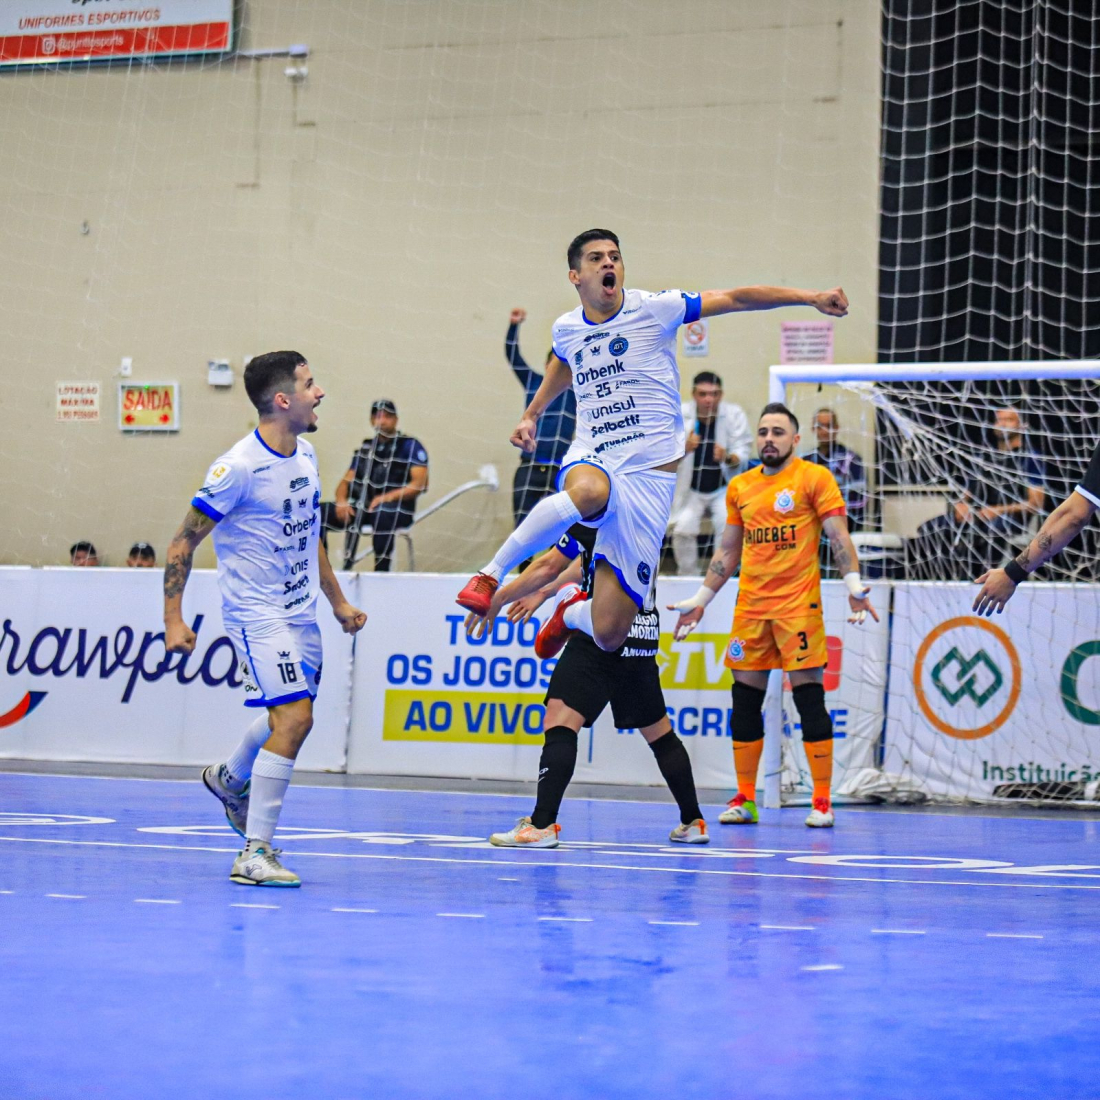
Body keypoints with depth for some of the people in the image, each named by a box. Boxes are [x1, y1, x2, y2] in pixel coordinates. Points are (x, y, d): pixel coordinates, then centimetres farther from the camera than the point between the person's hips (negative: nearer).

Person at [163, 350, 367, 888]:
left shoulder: (306, 456, 6)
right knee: (294, 718, -18)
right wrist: (173, 619, -16)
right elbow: (184, 541, -14)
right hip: (256, 612, -9)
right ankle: (255, 854, -13)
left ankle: (230, 778, 50)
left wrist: (338, 601, 24)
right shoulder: (240, 466, -19)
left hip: (301, 611, 9)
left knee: (290, 716, 20)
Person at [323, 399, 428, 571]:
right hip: (362, 508, 6)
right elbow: (347, 481, 16)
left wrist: (388, 497, -22)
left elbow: (419, 483, -10)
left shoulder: (411, 446, 0)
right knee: (320, 513, -15)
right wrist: (342, 501, -7)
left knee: (382, 515, -42)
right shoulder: (365, 447, 17)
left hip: (398, 510, -6)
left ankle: (381, 575, -39)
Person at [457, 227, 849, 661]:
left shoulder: (653, 309, -3)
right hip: (589, 463, 1)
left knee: (609, 633, -6)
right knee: (590, 491, -43)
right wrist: (532, 414, 36)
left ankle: (571, 611, 33)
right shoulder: (565, 329, 9)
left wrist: (808, 297, -12)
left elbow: (734, 298, -5)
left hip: (650, 476, -1)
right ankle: (491, 572, -27)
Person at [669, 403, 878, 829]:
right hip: (750, 607, 5)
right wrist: (701, 599, 19)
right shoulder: (740, 487, 14)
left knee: (809, 696, -6)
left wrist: (854, 585, -17)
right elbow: (728, 551, 21)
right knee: (745, 697, 4)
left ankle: (822, 801, -2)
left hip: (799, 604, -5)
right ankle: (745, 800, 12)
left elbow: (838, 536, -6)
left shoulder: (814, 478, -1)